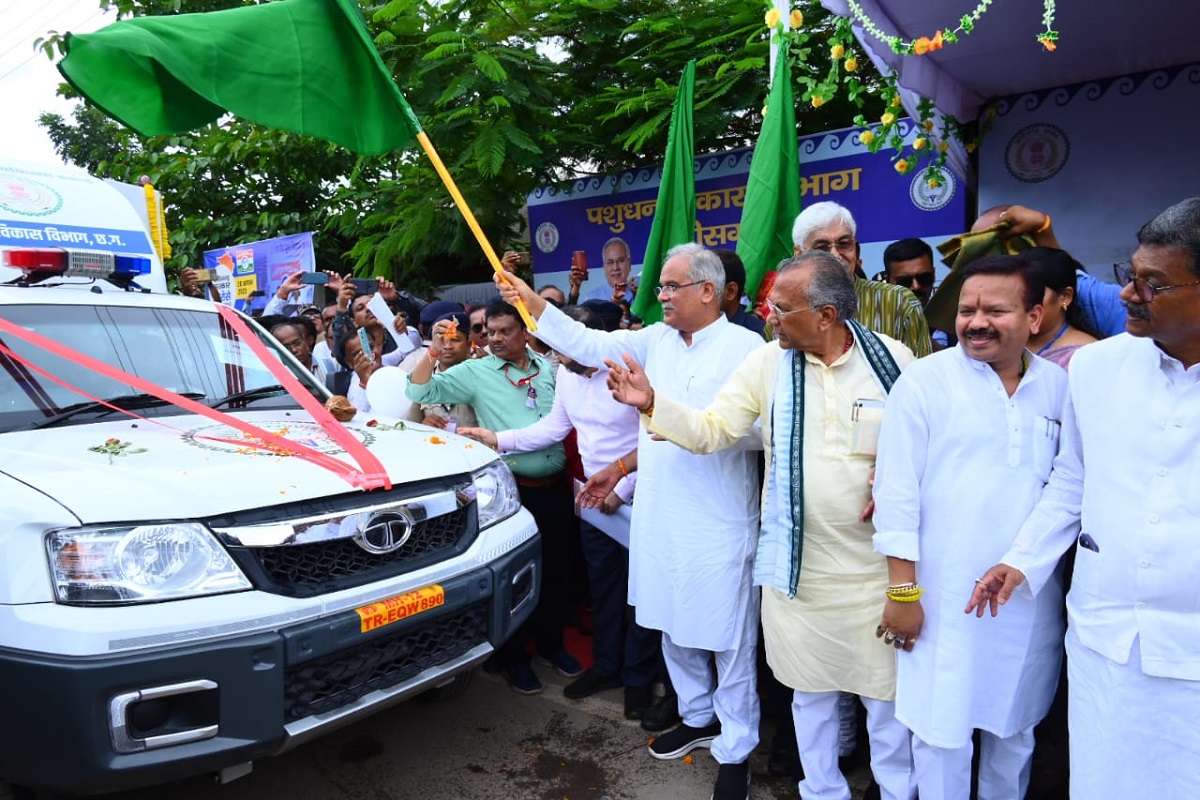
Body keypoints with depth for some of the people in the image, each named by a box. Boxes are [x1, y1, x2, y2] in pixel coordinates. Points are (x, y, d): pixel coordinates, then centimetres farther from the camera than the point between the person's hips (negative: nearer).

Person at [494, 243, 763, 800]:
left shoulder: (744, 347, -9)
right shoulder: (656, 339, 9)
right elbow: (590, 345, 7)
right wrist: (534, 304, 2)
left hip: (719, 521, -6)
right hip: (659, 515, 7)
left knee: (729, 638, 4)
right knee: (673, 625, 19)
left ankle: (735, 748, 22)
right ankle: (697, 718, 40)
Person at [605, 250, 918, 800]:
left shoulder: (893, 360, -7)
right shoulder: (767, 362, -4)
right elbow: (711, 431, -2)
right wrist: (653, 404, -15)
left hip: (876, 565, -1)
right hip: (797, 564, 2)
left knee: (885, 690, 14)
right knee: (811, 690, 17)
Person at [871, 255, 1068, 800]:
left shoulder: (1060, 387, 3)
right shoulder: (923, 381, -10)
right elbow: (897, 489, -11)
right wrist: (902, 590, -11)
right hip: (943, 596, -4)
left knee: (1015, 725, 20)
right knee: (942, 730, 8)